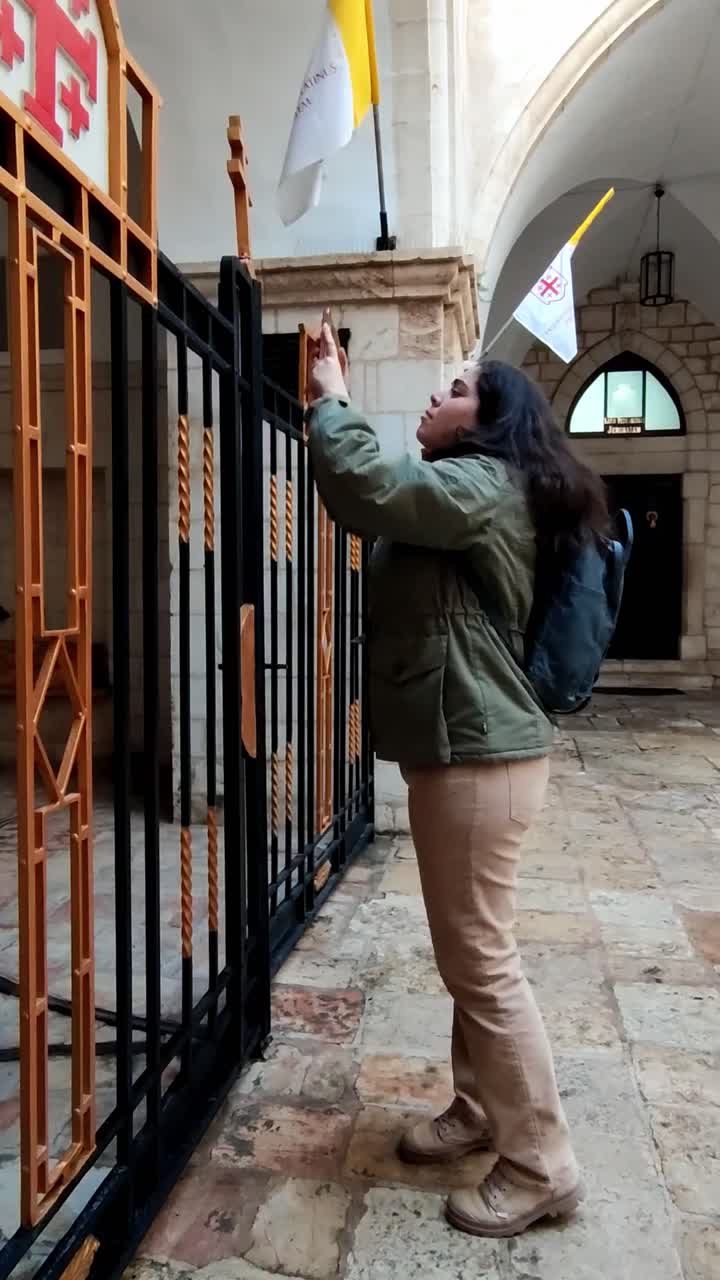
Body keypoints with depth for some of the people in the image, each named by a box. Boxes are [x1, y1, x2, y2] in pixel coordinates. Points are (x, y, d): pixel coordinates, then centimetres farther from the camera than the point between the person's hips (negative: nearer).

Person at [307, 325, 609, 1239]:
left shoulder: (486, 484, -13)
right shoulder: (463, 495, 19)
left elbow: (367, 492, -27)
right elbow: (373, 501, 21)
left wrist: (332, 398, -10)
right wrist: (338, 402, 14)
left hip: (479, 754, -10)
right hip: (457, 747, 10)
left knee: (482, 960, -1)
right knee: (464, 954, 19)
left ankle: (541, 1167, 16)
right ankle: (479, 1110, 36)